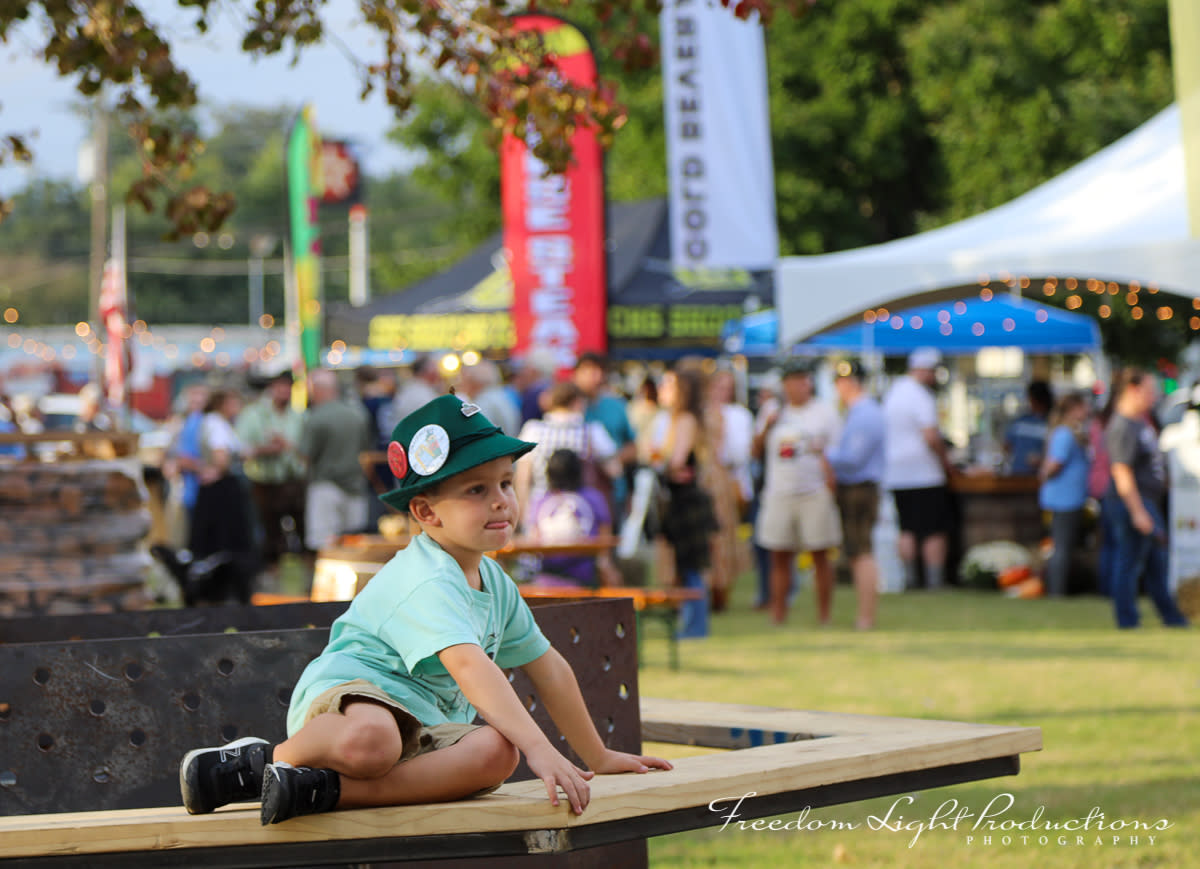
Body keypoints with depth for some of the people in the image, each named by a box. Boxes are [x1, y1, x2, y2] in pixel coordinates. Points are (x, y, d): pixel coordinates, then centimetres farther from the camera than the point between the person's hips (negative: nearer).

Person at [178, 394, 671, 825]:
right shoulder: (427, 582, -15)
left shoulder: (494, 583, 17)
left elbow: (547, 668, 27)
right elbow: (468, 665, -31)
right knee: (371, 739, -45)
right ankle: (268, 757, -12)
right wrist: (539, 748, -40)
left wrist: (597, 757, 32)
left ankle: (328, 789, -32)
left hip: (424, 727, 8)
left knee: (496, 753, -27)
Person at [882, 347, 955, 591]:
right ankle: (935, 579, -4)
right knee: (935, 531, -3)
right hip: (925, 472, -8)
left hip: (896, 474, 8)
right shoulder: (921, 397, -13)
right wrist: (946, 461, -7)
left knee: (908, 529, 10)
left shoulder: (893, 393, 14)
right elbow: (931, 437, -21)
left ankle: (909, 578, 7)